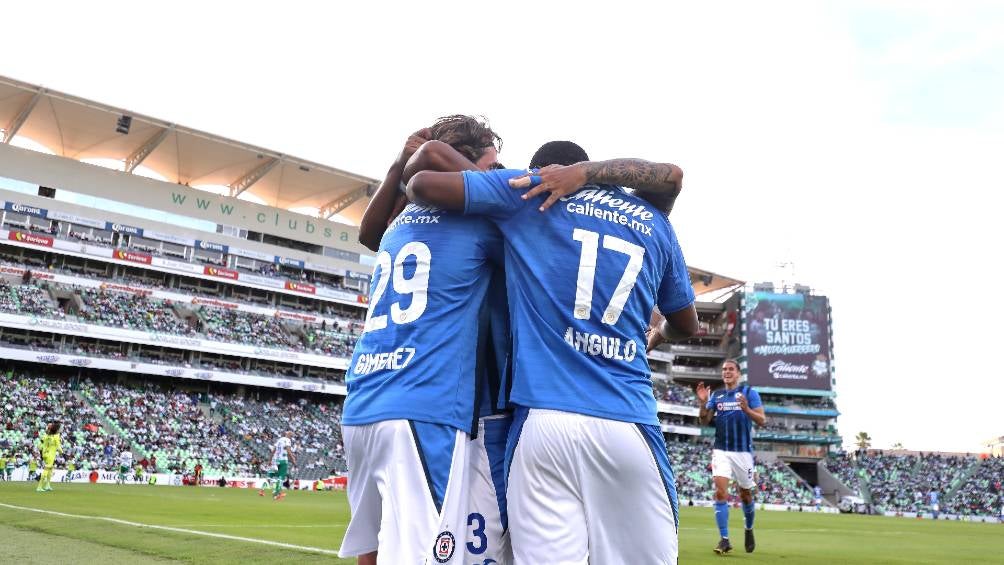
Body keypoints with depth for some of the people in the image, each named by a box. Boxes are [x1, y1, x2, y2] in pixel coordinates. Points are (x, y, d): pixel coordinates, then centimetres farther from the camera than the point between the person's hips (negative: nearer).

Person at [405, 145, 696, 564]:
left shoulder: (529, 192, 10)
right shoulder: (654, 222, 18)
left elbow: (422, 184, 6)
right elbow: (686, 325, 28)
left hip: (543, 421, -2)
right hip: (628, 424, 2)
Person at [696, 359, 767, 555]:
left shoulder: (749, 392, -1)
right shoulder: (716, 395, 9)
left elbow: (762, 420, -7)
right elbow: (704, 421, 5)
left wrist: (746, 409, -24)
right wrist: (702, 404, -12)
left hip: (743, 451, -2)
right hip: (721, 451, 2)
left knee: (745, 495, 12)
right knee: (720, 492, -13)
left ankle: (749, 530, 37)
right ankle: (724, 540, -10)